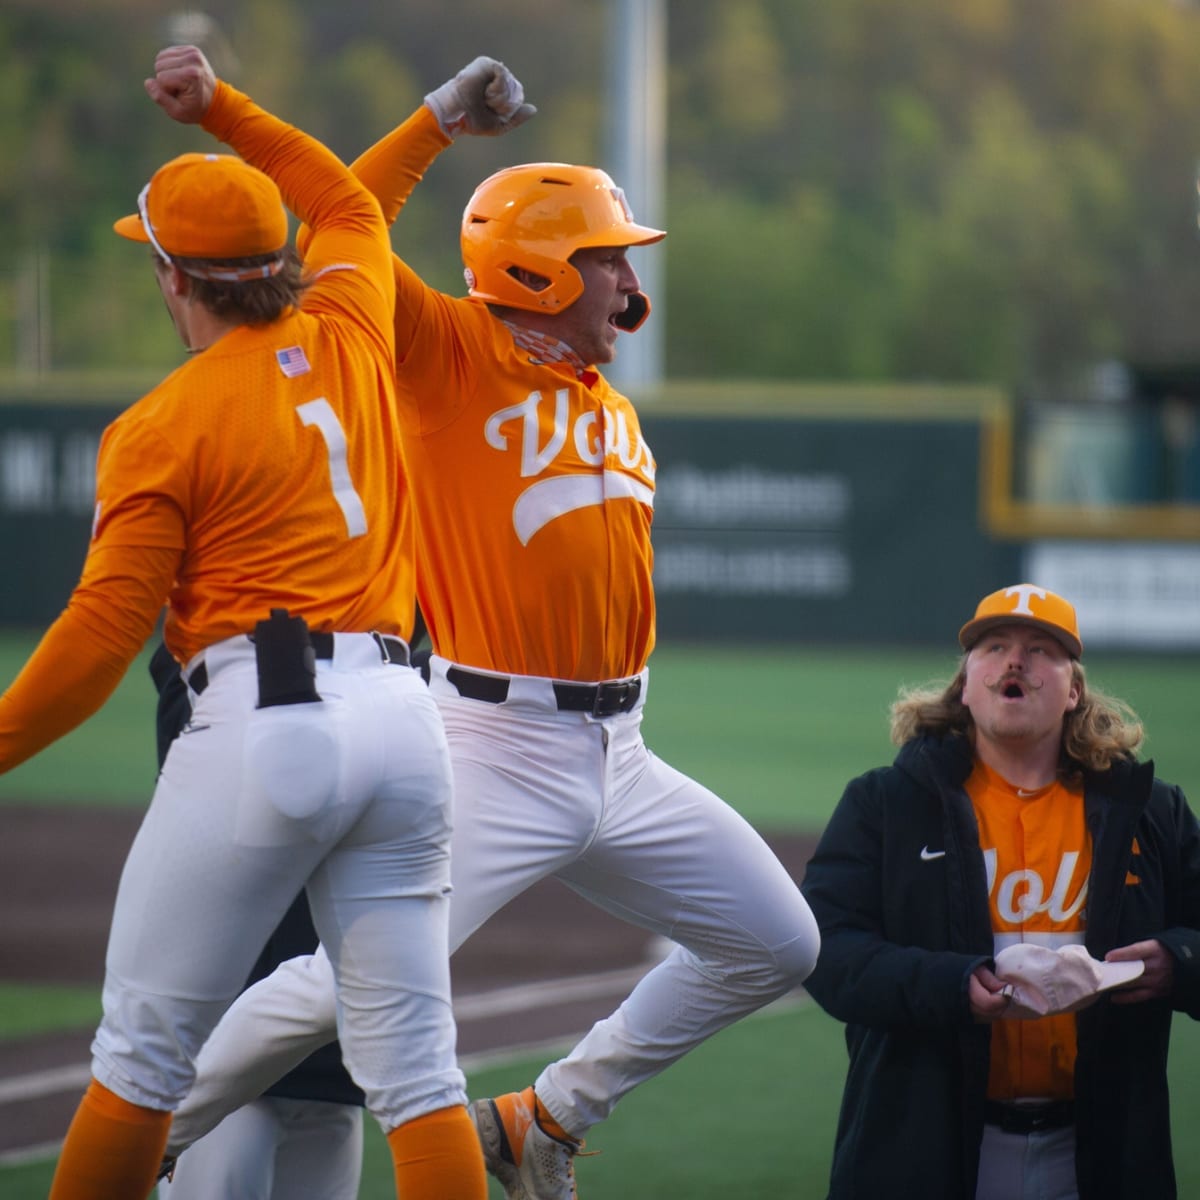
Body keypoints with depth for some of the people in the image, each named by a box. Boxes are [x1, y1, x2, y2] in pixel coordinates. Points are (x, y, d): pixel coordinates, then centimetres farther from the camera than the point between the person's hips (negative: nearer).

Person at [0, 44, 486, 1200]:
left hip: (264, 721, -5)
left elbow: (106, 627, -6)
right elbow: (347, 201, 36)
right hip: (400, 716, 5)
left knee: (144, 1044, 6)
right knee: (412, 1062, 3)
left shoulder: (159, 430, -1)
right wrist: (222, 108, 33)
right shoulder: (349, 335, 14)